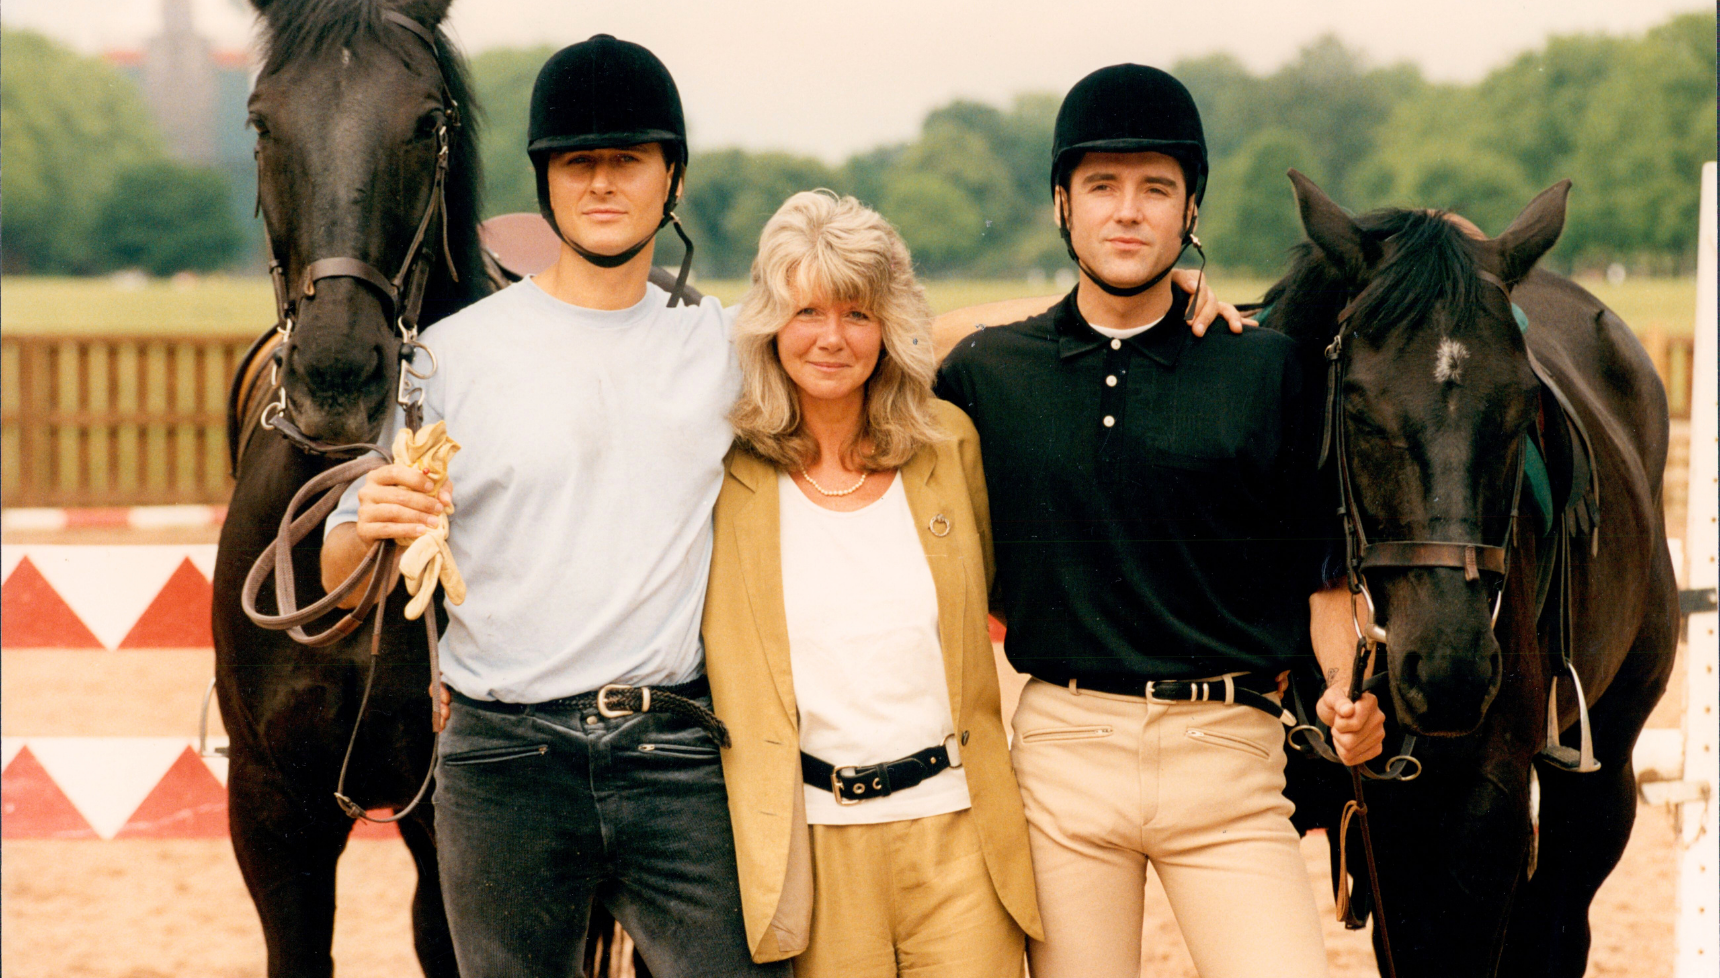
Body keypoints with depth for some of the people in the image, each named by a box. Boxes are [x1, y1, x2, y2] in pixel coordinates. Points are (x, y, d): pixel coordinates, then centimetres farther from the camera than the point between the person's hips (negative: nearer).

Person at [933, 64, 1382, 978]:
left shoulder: (1267, 370, 3)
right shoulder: (984, 372, 7)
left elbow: (1323, 559, 6)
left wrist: (1344, 690, -9)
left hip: (1226, 754, -1)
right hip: (1060, 745, 1)